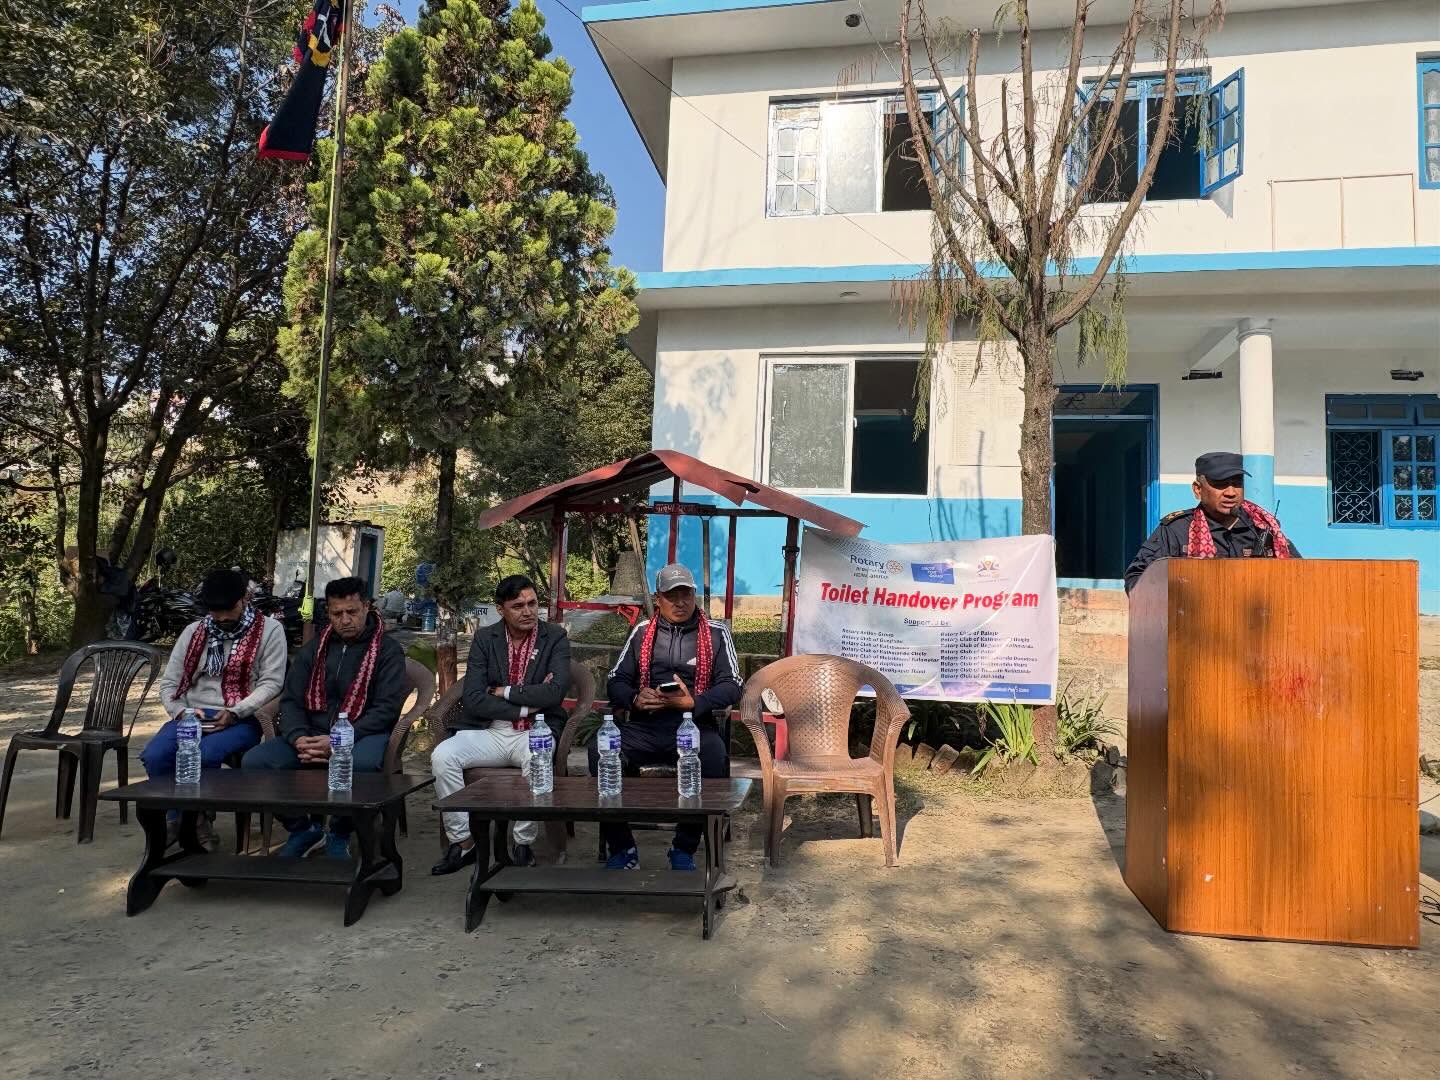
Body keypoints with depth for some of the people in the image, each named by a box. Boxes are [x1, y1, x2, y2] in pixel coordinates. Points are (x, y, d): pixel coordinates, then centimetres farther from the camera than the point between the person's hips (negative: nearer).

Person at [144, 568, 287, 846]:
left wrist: (234, 713, -19)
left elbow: (271, 683, -7)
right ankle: (175, 819, 1)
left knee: (201, 756, -33)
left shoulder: (269, 630, -2)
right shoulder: (194, 631, 11)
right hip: (192, 715, 4)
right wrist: (181, 713, -9)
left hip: (242, 719, -4)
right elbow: (169, 683, 11)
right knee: (153, 756, -24)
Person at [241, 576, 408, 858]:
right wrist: (299, 738, -12)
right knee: (254, 762, -18)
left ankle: (340, 835, -7)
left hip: (363, 734, -5)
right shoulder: (313, 649, 15)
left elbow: (387, 707, -10)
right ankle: (304, 828, 5)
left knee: (360, 764, -39)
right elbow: (291, 700, 10)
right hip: (312, 733, 5)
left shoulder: (387, 650, 0)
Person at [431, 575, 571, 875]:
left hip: (534, 732, -2)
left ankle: (524, 844, -13)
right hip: (487, 731, 3)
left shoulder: (556, 638, 0)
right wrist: (526, 706, -11)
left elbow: (556, 692, -14)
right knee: (442, 756, -23)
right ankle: (462, 842, -6)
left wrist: (505, 692, -8)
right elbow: (473, 698, -5)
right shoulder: (485, 639, 6)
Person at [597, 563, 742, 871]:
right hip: (644, 726, 2)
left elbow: (732, 685, 1)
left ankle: (683, 851, -13)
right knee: (599, 751, -27)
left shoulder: (716, 633, 8)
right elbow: (616, 682, 15)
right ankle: (622, 849, -11)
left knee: (715, 757, -35)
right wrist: (635, 699, -9)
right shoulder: (642, 632, 15)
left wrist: (693, 702, -15)